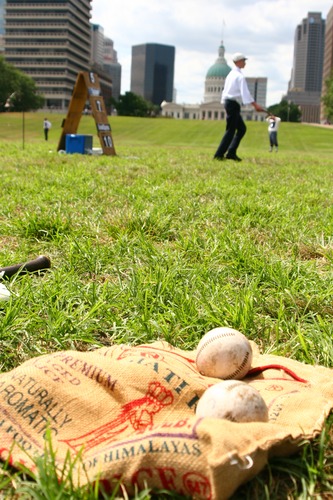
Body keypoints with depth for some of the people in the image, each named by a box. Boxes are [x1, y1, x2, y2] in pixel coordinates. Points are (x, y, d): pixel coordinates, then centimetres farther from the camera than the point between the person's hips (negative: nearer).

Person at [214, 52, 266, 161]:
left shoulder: (231, 74, 16)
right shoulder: (240, 76, -12)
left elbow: (225, 91, 19)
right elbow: (245, 92, -22)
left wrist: (224, 103, 22)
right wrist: (255, 105, -25)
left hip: (227, 102, 9)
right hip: (233, 104, -9)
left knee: (242, 128, 12)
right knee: (231, 130, -6)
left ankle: (231, 153, 8)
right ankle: (219, 154, -5)